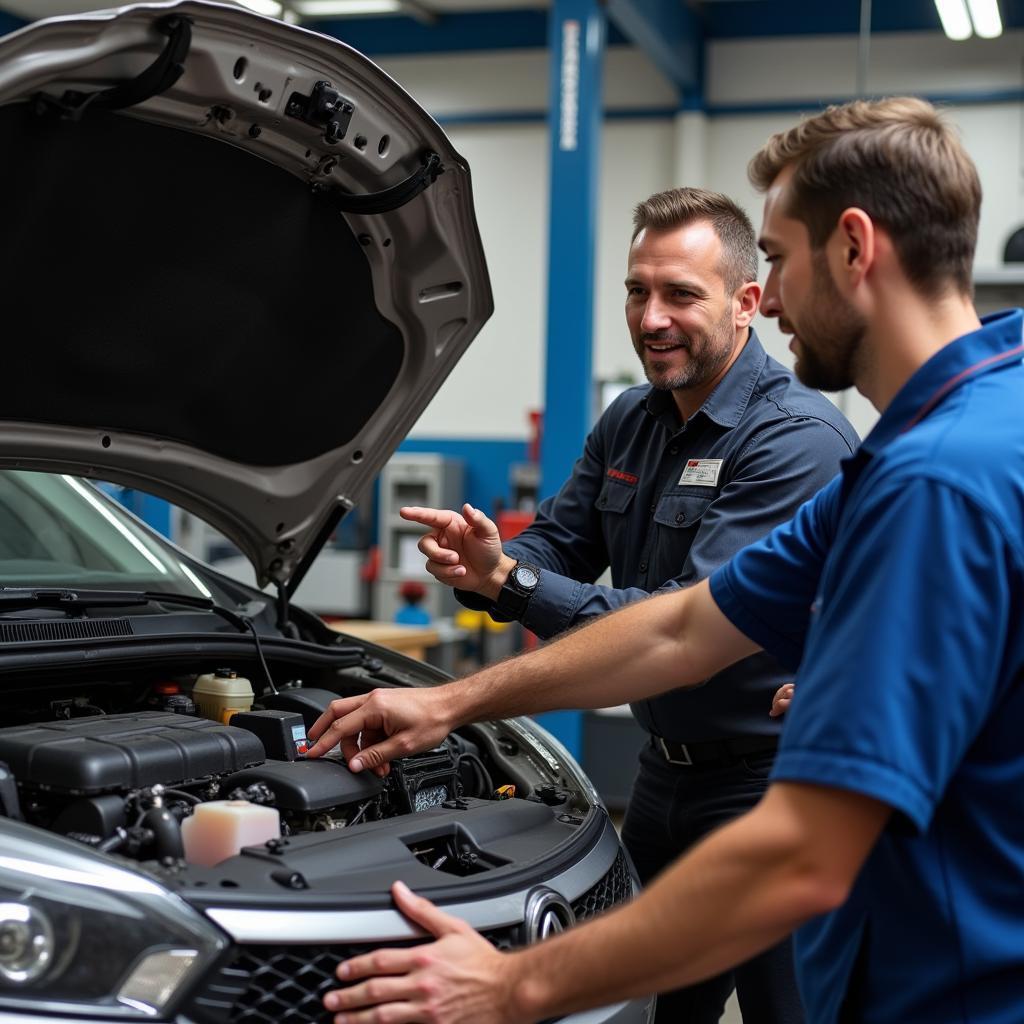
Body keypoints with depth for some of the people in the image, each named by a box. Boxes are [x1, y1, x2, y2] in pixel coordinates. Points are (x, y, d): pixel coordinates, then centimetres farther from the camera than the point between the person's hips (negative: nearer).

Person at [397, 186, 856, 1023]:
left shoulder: (801, 439, -22)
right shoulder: (631, 422, 6)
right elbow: (557, 546, 8)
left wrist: (509, 580, -33)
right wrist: (477, 561, -16)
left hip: (771, 787, -8)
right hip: (668, 767, 8)